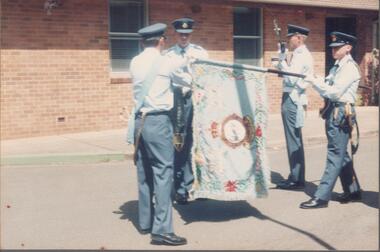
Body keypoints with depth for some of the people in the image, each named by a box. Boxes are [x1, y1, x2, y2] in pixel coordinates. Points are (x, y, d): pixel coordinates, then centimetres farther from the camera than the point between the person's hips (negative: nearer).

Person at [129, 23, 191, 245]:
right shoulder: (164, 62, -6)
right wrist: (190, 71, 33)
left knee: (144, 172, 14)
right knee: (163, 172, -6)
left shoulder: (135, 62, 9)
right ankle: (162, 229, -7)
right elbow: (186, 80, 10)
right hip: (158, 121, -7)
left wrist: (184, 62, 32)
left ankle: (145, 221, 23)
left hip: (140, 120, 7)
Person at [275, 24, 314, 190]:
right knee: (293, 139, 14)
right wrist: (282, 61, 4)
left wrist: (282, 61, -13)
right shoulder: (297, 55, 17)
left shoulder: (303, 56, -13)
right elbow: (283, 73, 15)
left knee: (294, 140, -6)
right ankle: (295, 176, 23)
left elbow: (291, 78, -22)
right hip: (290, 98, 10)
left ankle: (297, 180, 0)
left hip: (293, 100, -10)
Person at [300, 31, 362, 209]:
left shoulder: (350, 68, -11)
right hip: (333, 112, 10)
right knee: (341, 154, 15)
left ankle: (322, 197, -6)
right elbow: (327, 90, 14)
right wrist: (315, 82, -3)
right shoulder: (337, 67, 17)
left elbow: (335, 92, -18)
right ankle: (353, 191, 26)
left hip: (341, 113, -10)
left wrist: (314, 81, -14)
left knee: (335, 155, -7)